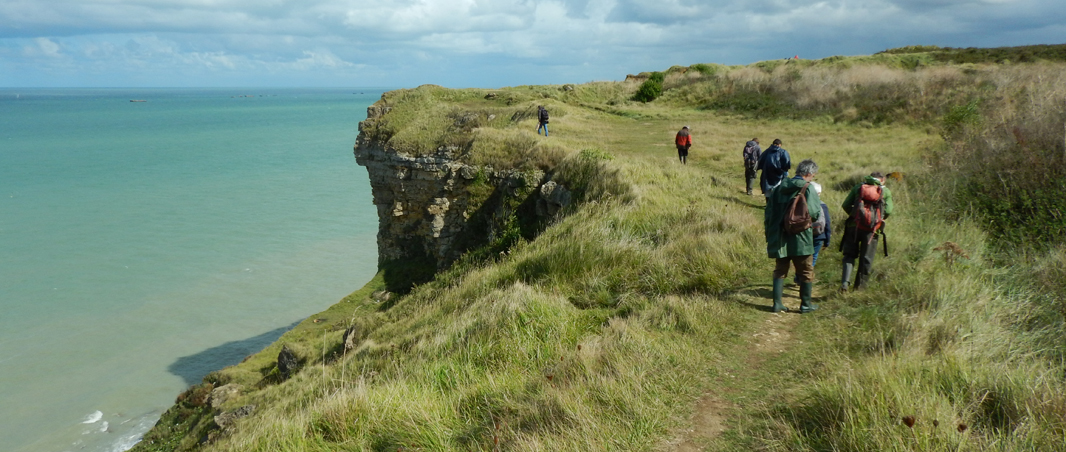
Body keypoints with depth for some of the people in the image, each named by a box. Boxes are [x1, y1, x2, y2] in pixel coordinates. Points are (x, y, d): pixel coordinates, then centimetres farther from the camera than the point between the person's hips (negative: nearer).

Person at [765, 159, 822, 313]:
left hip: (780, 238, 5)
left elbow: (768, 213, 9)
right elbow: (815, 213, -20)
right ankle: (806, 304, 18)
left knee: (780, 271, 14)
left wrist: (769, 235, 15)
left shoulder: (780, 188, 6)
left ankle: (777, 303, 11)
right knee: (806, 272, 10)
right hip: (800, 239, -5)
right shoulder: (808, 189, -12)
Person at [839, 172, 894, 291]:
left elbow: (845, 205, 5)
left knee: (849, 255, 8)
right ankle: (859, 286, 17)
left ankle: (845, 282, -8)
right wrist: (879, 218, 18)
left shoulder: (857, 187, 11)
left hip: (854, 226, 1)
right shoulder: (886, 191, 9)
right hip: (871, 229, -1)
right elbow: (888, 211, 0)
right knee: (866, 259, 10)